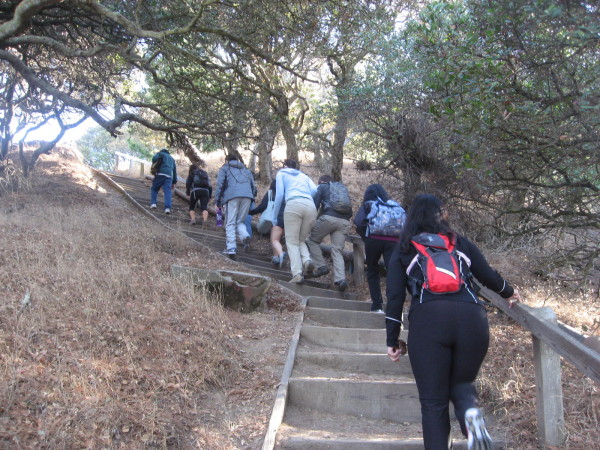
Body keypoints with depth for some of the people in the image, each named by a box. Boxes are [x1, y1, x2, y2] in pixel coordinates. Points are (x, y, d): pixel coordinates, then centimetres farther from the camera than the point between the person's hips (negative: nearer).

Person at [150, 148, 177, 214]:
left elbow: (154, 158, -7)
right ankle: (167, 208, -24)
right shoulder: (172, 158, 32)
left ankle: (153, 203, 1)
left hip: (160, 174, -3)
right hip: (169, 176, 3)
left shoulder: (160, 153, 18)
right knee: (168, 192, -7)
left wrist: (153, 165, 11)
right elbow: (174, 171, 27)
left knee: (154, 189, 15)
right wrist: (174, 183, 26)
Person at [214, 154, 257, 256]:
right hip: (247, 196, 4)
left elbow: (220, 185, 6)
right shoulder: (246, 170, 32)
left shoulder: (225, 168, 19)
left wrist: (218, 202, 8)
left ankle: (231, 247, -8)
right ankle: (245, 236, -16)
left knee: (230, 223, 1)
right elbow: (253, 186, 23)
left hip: (232, 196, -3)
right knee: (240, 221, 14)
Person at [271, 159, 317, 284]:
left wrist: (275, 216, 15)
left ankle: (297, 274, -16)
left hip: (293, 204, -4)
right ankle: (307, 260, -12)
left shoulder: (281, 173, 24)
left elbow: (279, 194, 10)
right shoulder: (304, 176, 34)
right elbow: (315, 190, 14)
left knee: (292, 242, 0)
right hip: (311, 207, 4)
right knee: (301, 240, 17)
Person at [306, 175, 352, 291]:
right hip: (345, 221, 5)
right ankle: (341, 279, -14)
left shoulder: (322, 187, 17)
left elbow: (315, 204, 6)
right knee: (337, 250, 2)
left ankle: (321, 267, 2)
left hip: (329, 217, -5)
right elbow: (350, 209, 25)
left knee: (312, 240, 14)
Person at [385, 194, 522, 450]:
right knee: (461, 383, 20)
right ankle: (471, 411, -13)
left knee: (433, 402, 7)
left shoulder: (403, 250, 18)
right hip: (472, 317, 2)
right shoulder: (460, 242, 22)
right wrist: (509, 293, 46)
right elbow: (489, 277, 25)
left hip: (428, 319, -2)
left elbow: (395, 297, 10)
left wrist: (392, 340, 13)